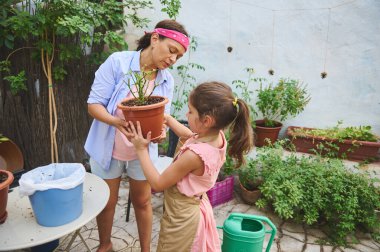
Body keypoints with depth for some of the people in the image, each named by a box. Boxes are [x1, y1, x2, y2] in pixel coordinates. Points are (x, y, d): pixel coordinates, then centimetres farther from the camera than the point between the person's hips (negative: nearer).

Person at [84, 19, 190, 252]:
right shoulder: (118, 62, -18)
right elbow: (94, 103, -17)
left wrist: (160, 132, -26)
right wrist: (117, 122, -36)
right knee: (107, 201, 17)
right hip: (108, 148, -2)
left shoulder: (167, 80, -6)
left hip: (143, 151, 2)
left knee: (142, 202, 16)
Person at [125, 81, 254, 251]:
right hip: (196, 208, 8)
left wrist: (141, 149, -18)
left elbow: (158, 184, -23)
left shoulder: (194, 154, -36)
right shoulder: (217, 136, -13)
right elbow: (188, 134, 11)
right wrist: (167, 119, 5)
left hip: (181, 216, -8)